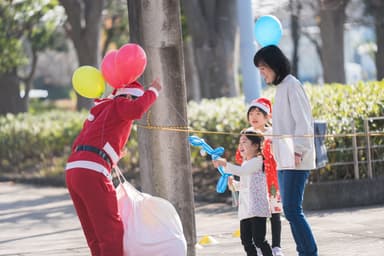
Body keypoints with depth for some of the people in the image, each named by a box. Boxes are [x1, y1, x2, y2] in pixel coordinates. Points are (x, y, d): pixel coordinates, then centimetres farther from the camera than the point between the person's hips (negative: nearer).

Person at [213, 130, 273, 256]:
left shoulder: (257, 161, -8)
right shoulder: (245, 163, 22)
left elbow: (241, 171, -25)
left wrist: (225, 164, -35)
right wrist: (234, 184, 12)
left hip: (257, 207, -9)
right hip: (245, 208, 9)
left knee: (258, 239, -11)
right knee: (246, 239, 6)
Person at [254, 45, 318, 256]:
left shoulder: (291, 85, -8)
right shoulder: (281, 87, 19)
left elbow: (303, 121, -15)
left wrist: (298, 151, -21)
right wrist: (275, 148, 15)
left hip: (295, 161, -10)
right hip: (284, 160, 10)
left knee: (292, 210, -14)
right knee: (291, 210, 7)